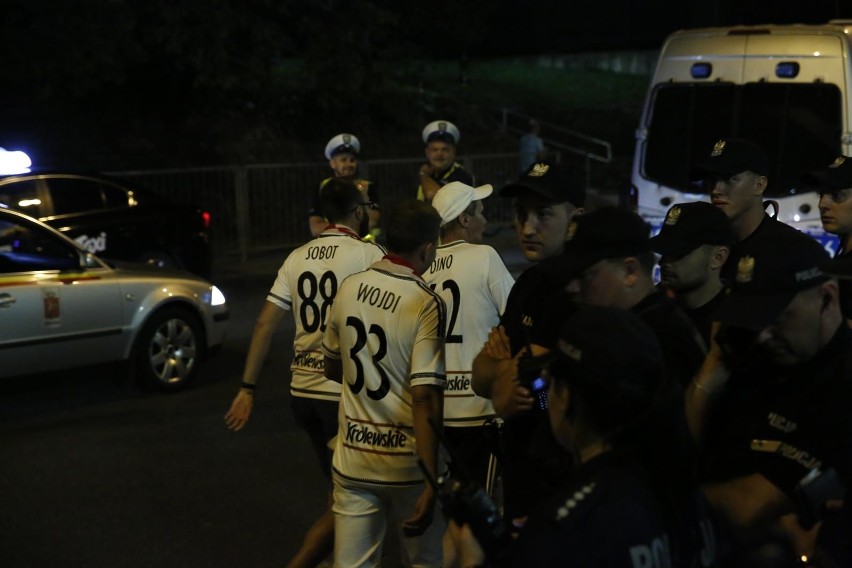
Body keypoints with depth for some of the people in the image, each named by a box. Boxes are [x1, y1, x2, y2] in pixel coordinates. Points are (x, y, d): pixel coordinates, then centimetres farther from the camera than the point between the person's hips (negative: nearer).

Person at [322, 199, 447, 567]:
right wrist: (431, 484, -19)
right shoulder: (426, 305, -16)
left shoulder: (349, 288, 1)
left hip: (352, 457, 4)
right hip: (407, 460, -4)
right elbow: (424, 399, -21)